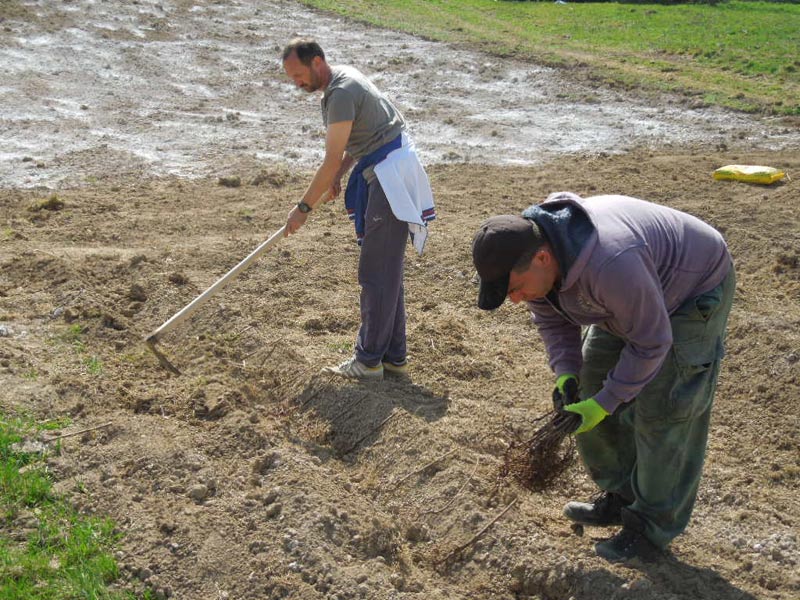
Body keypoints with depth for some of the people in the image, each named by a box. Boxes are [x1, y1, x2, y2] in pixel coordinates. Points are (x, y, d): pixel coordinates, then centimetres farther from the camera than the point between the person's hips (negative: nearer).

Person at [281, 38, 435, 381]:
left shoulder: (341, 93, -19)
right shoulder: (342, 78, 14)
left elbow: (331, 161, -18)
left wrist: (304, 208, -10)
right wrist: (339, 174, 10)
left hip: (389, 176, -11)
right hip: (383, 174, 11)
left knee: (377, 272, -6)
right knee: (386, 269, 13)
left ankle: (369, 360, 2)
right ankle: (394, 356, 20)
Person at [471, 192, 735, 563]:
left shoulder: (610, 266, -44)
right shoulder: (527, 252, -19)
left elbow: (651, 342, -30)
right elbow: (551, 317, -2)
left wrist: (603, 404, -24)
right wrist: (565, 375, -15)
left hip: (693, 291, -8)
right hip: (628, 295, 8)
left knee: (661, 410, -9)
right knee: (595, 380, 7)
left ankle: (654, 528, 6)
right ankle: (622, 496, 22)